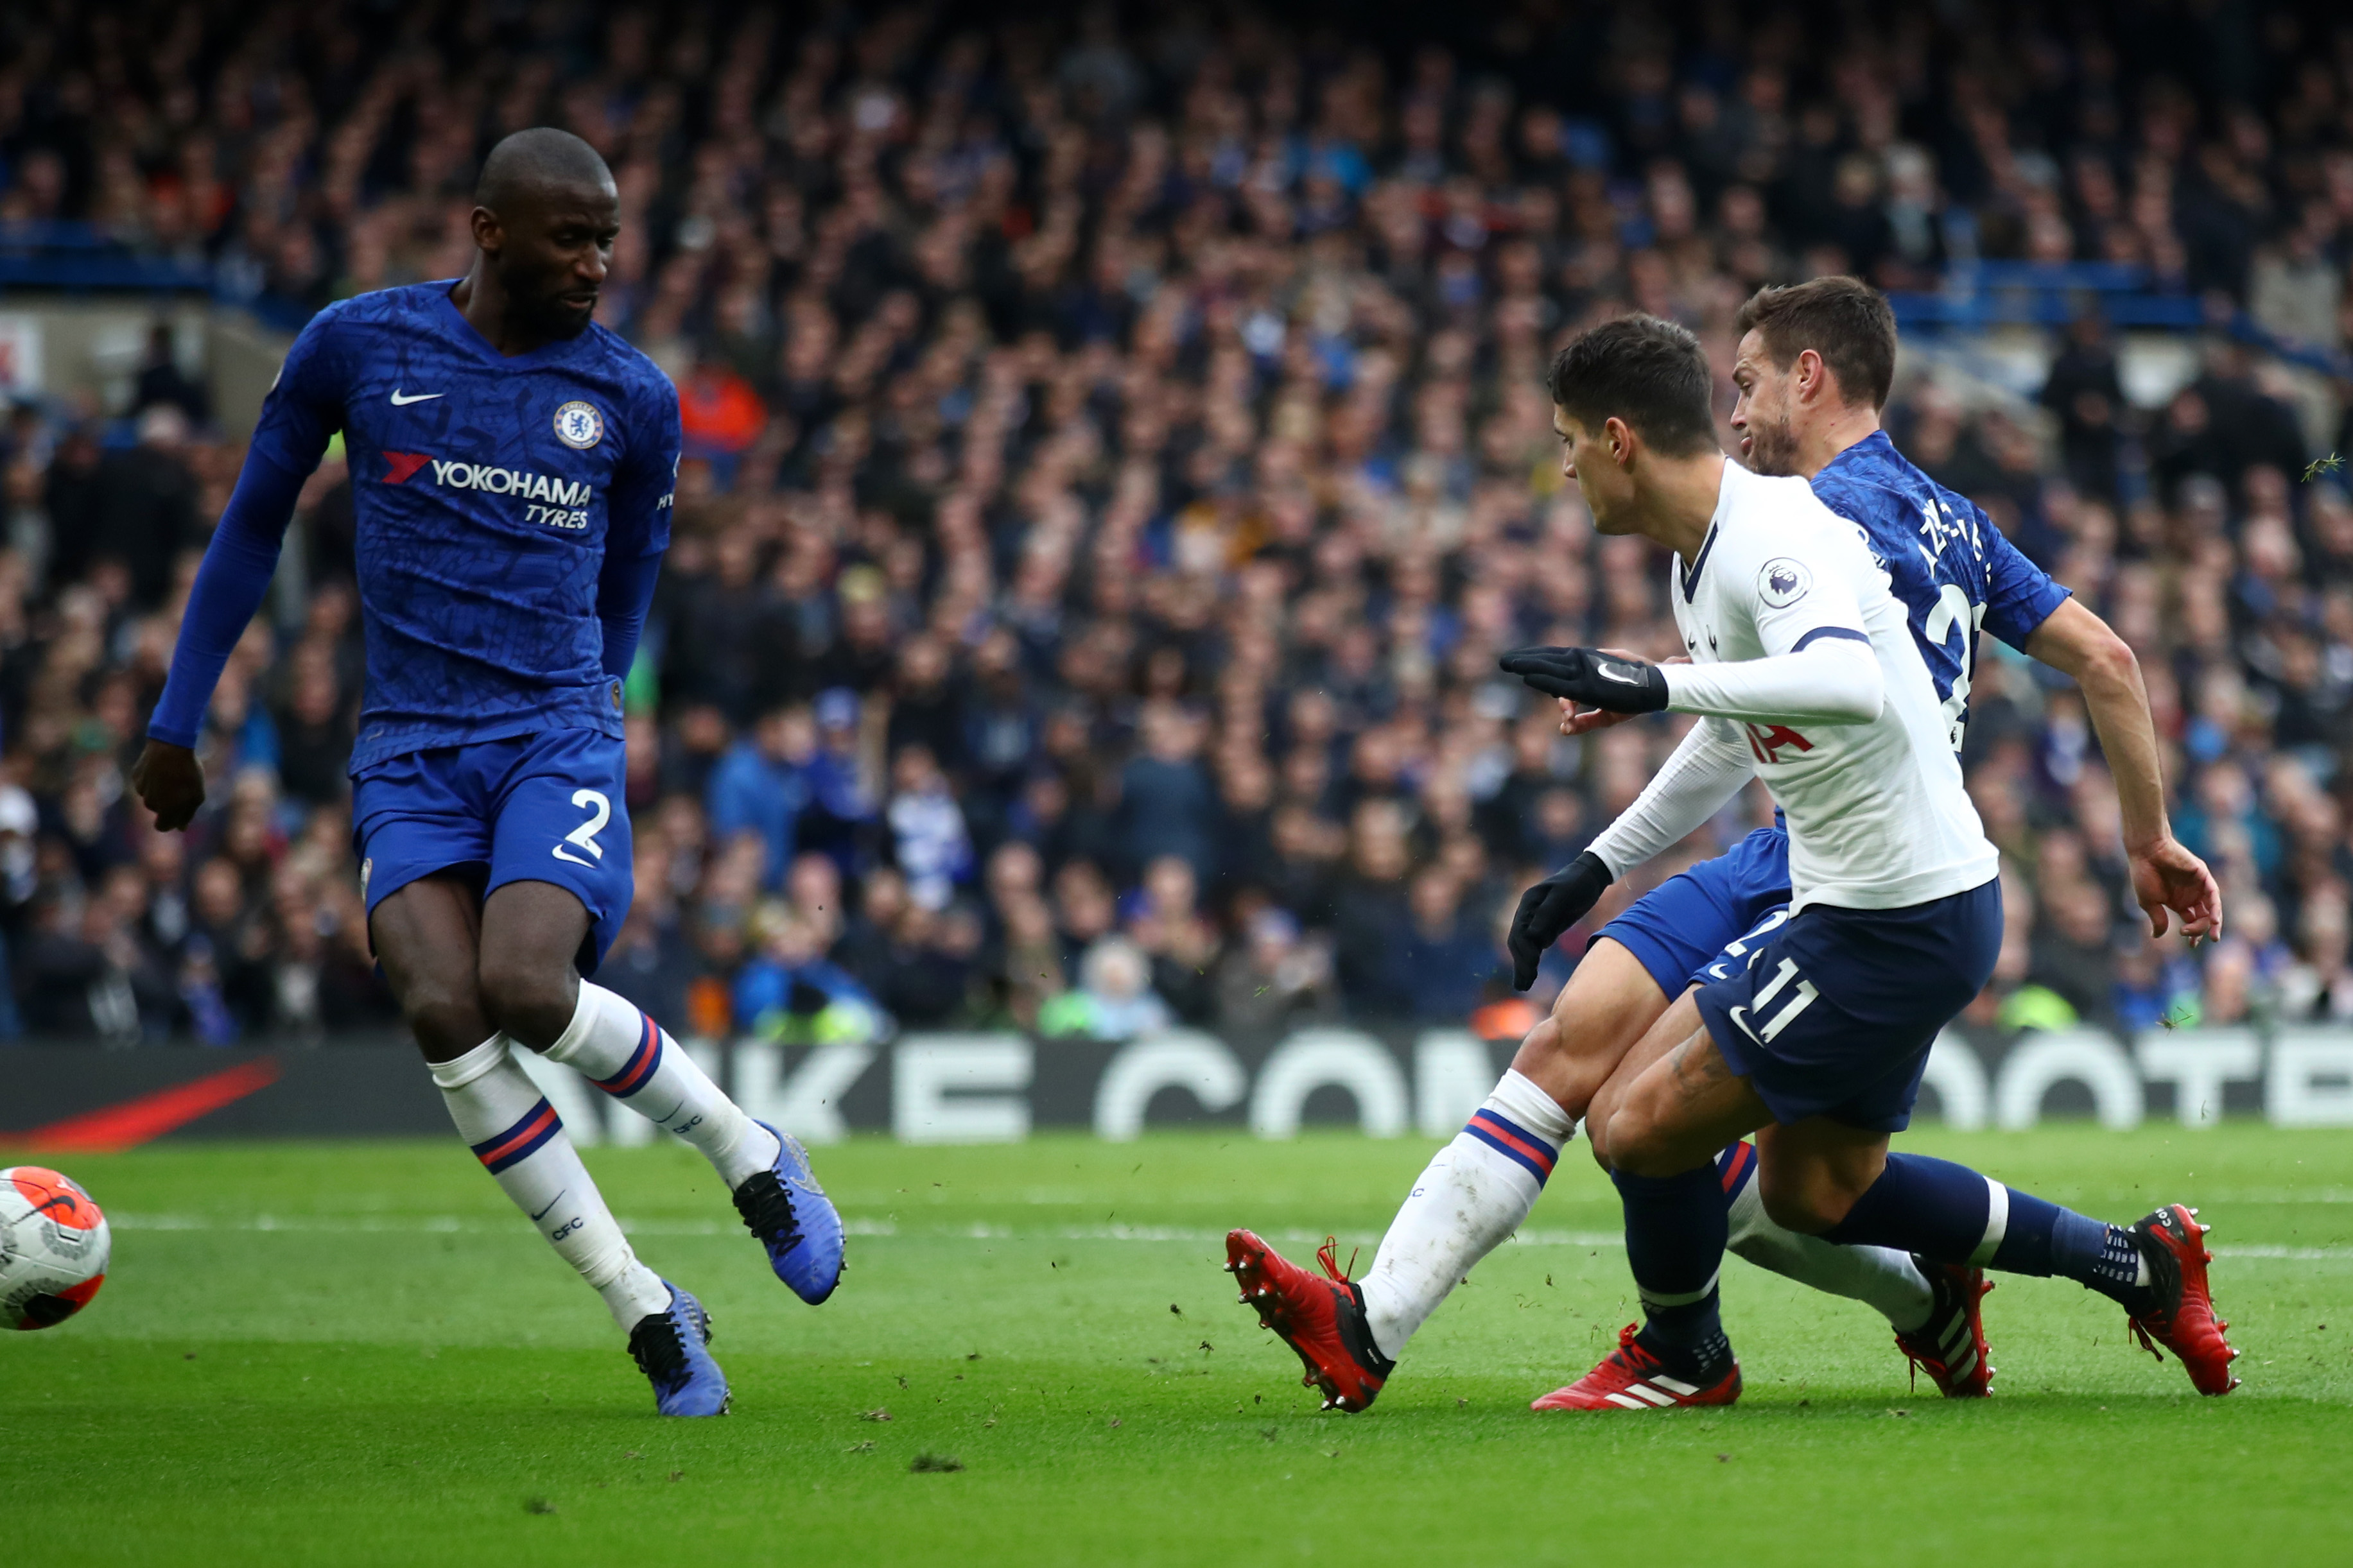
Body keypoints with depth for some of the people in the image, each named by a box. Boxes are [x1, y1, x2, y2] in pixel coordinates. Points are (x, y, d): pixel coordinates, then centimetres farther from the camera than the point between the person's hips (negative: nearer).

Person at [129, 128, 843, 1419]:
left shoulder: (631, 401, 4)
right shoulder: (358, 346, 1)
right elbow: (252, 526, 12)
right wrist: (176, 721, 15)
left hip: (556, 737, -1)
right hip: (408, 752, 1)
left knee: (527, 989, -27)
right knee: (443, 1010, -23)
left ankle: (749, 1155, -1)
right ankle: (647, 1313, -13)